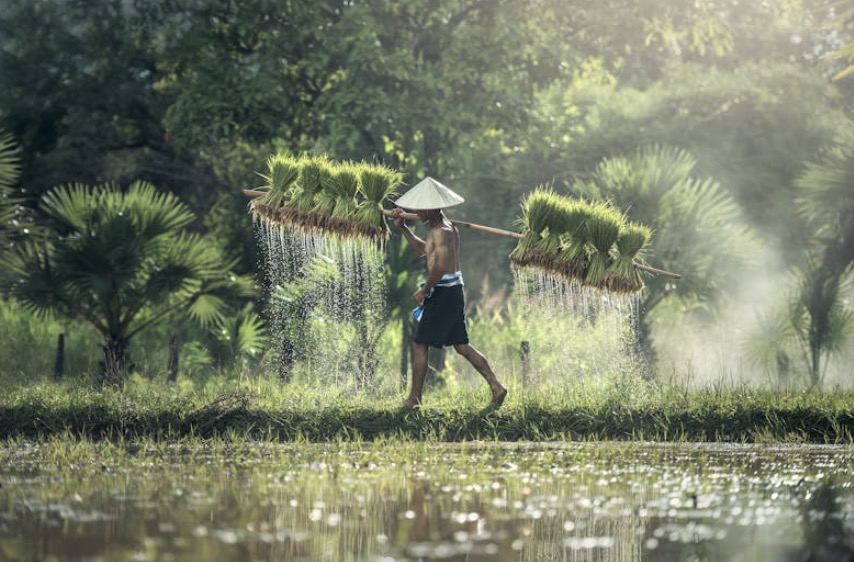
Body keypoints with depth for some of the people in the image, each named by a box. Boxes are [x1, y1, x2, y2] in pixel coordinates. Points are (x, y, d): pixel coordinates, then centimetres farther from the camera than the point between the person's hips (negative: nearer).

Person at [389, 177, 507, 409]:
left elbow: (440, 266, -27)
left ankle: (414, 398, 4)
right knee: (461, 345, 13)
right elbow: (423, 249, 30)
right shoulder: (447, 227, 15)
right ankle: (496, 387, 8)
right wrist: (402, 228, 23)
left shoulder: (441, 231, -17)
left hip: (443, 292, -10)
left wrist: (424, 291, -16)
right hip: (455, 289, 10)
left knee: (420, 345, -1)